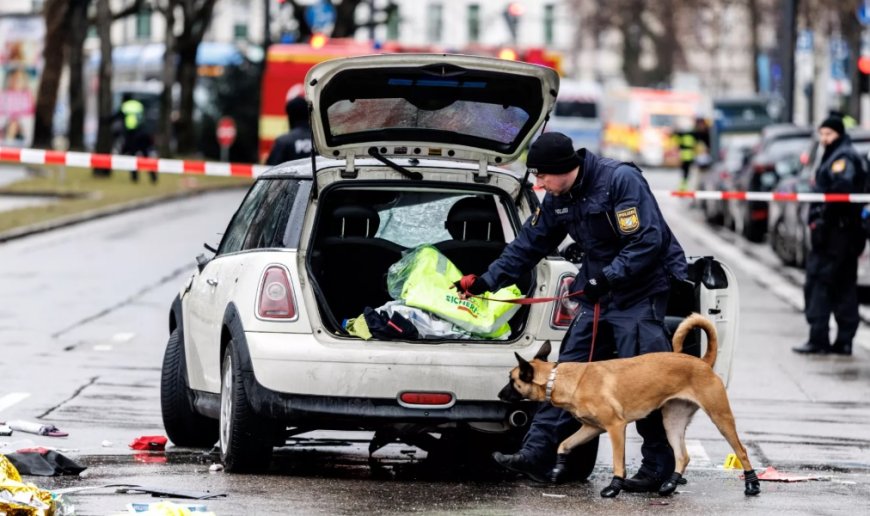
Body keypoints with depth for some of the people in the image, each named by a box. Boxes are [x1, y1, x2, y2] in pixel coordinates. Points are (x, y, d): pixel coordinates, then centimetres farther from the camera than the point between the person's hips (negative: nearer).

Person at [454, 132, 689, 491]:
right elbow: (529, 244, 15)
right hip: (599, 293, 8)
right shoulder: (558, 199, 6)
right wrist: (487, 280, 10)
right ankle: (537, 455, 3)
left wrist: (608, 277, -27)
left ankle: (658, 468, -3)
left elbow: (648, 242, -25)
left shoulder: (621, 180, -20)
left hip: (643, 290, -8)